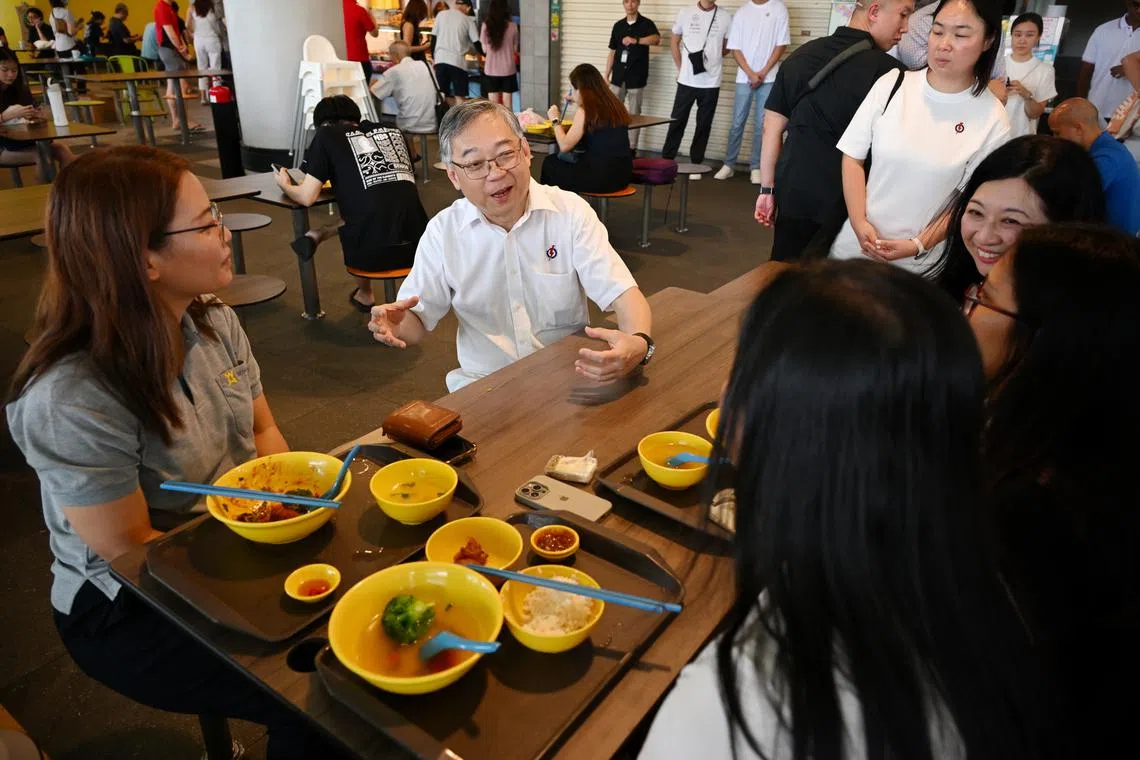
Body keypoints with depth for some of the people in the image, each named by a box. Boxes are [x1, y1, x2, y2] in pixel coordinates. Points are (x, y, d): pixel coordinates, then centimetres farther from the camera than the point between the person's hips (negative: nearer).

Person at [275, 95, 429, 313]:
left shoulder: (326, 135, 7)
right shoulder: (392, 132, 18)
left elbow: (306, 197, 3)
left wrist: (285, 185, 26)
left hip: (373, 251, -3)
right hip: (418, 245, 4)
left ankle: (365, 294, 34)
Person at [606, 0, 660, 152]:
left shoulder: (646, 23, -2)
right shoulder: (618, 26, 11)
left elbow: (656, 39, -24)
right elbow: (612, 53, 15)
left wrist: (636, 40, -39)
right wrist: (606, 76, 9)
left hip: (637, 78, -4)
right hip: (618, 77, 4)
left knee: (634, 114, 1)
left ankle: (632, 148, 7)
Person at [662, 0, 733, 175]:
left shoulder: (726, 17, 0)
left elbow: (728, 47, 12)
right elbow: (674, 42, 10)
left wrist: (711, 58, 3)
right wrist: (681, 68, 5)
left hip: (711, 82, 0)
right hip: (686, 81, 0)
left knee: (704, 125, 6)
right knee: (677, 121, 4)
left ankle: (696, 164, 15)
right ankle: (666, 160, 14)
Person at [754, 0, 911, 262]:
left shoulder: (801, 55, 6)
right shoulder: (887, 72, -12)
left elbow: (772, 126, 8)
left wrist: (767, 189, 12)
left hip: (793, 193, 5)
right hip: (844, 202, -5)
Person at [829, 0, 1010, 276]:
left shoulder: (992, 119, -7)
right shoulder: (892, 84, -4)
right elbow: (853, 157, -2)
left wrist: (919, 245, -13)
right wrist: (859, 223, -12)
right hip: (856, 241, 2)